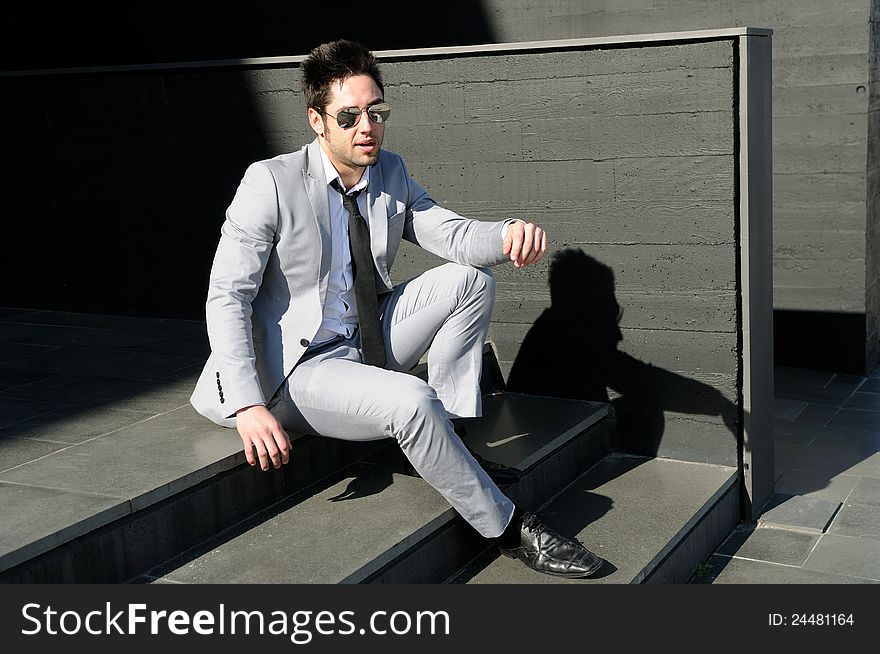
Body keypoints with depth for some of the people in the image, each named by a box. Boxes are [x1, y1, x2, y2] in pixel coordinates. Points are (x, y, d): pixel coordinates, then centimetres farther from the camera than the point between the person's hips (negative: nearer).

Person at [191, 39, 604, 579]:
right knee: (412, 402, -32)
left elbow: (453, 235, -3)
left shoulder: (391, 174, 4)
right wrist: (249, 405, -28)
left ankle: (447, 441, -5)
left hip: (371, 344, 7)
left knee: (469, 279, -9)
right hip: (296, 367, -7)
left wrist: (509, 234, -28)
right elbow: (227, 296, -17)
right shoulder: (270, 182, -15)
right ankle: (508, 529, -12)